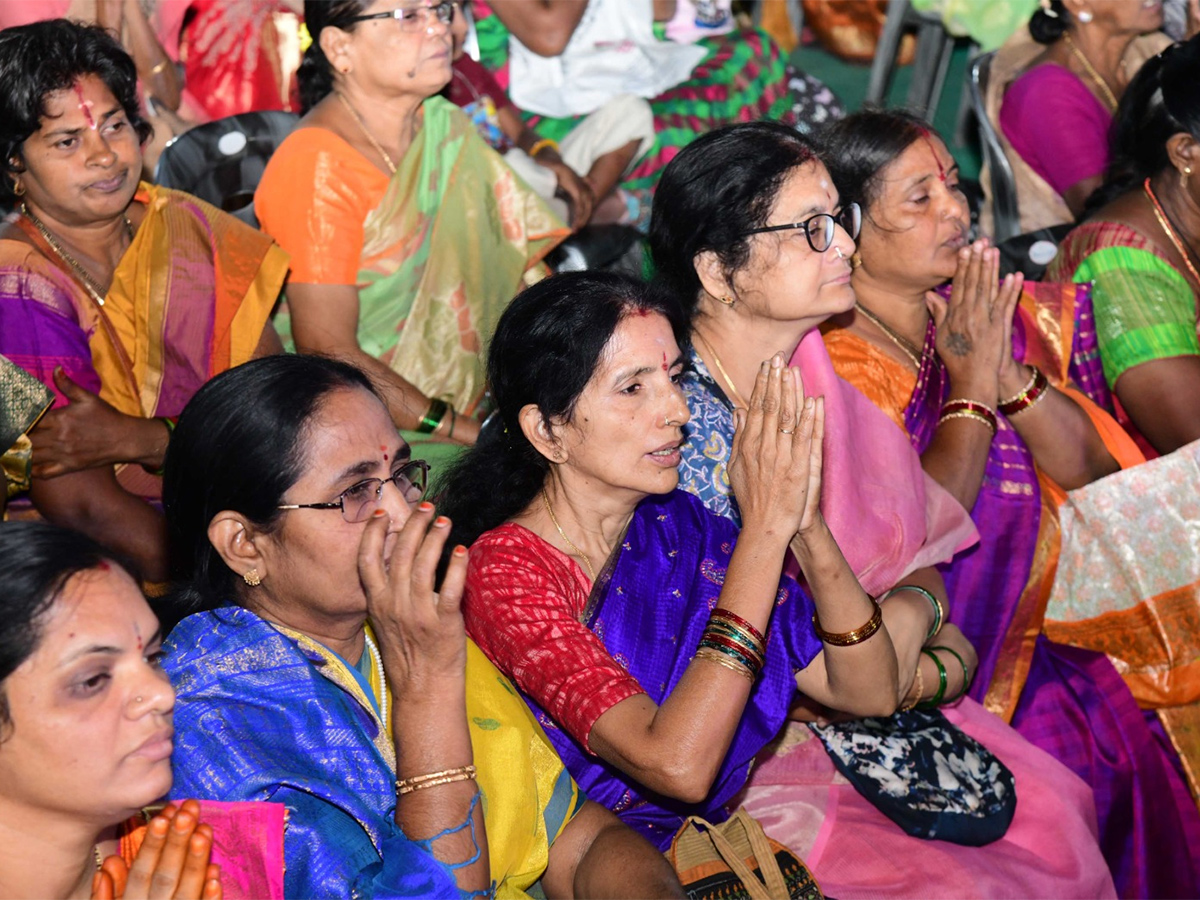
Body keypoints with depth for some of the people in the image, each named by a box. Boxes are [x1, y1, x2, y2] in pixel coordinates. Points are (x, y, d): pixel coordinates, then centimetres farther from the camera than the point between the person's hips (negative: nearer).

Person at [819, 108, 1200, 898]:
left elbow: (1092, 469, 1)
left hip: (1054, 616, 5)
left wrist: (1011, 371, -13)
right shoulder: (833, 360, -7)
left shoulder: (1012, 313, 9)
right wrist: (971, 381, -13)